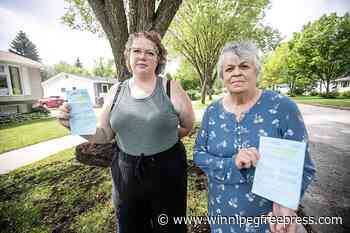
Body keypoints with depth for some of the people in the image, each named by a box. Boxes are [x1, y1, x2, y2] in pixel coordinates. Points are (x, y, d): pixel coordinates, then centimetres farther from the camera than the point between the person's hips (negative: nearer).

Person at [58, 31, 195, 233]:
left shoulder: (171, 89, -9)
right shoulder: (116, 91, 0)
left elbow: (188, 126, 3)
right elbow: (105, 135, 5)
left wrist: (163, 141, 4)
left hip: (167, 173, -2)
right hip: (127, 175, 3)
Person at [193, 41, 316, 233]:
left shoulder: (282, 107, -15)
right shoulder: (212, 111, -7)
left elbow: (303, 166, -10)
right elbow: (199, 154, -7)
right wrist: (231, 164, -24)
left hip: (266, 215, -2)